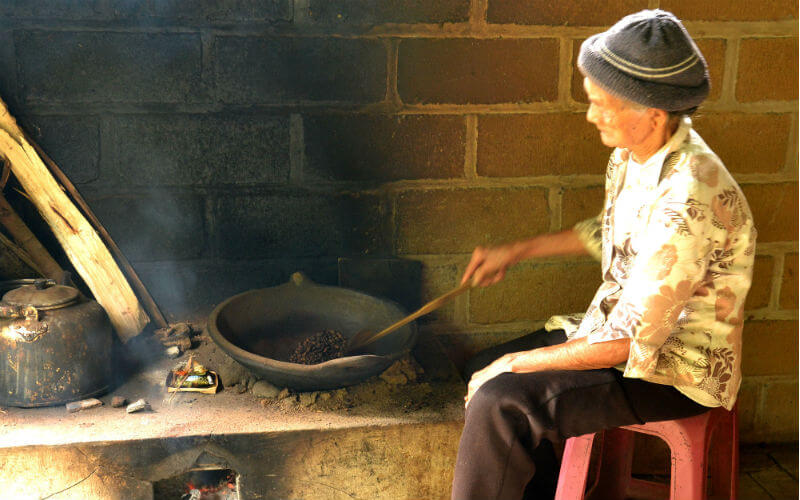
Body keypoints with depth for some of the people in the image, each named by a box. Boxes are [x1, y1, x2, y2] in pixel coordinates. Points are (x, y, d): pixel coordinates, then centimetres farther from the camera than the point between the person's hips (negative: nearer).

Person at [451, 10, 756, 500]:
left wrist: (517, 364, -18)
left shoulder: (685, 202, -31)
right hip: (629, 328, 9)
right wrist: (516, 252, 16)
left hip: (674, 372, -9)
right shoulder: (634, 156, -2)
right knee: (483, 370, 7)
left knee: (499, 402, -22)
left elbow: (629, 342, -28)